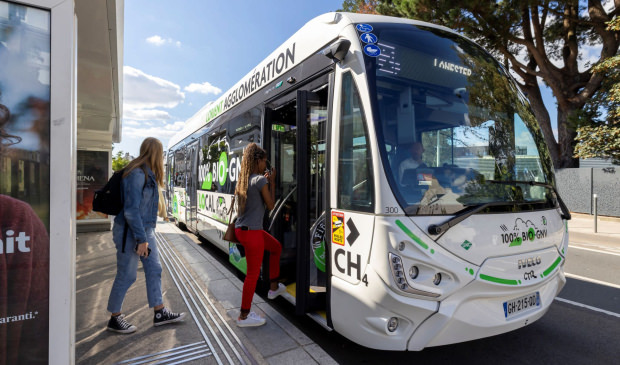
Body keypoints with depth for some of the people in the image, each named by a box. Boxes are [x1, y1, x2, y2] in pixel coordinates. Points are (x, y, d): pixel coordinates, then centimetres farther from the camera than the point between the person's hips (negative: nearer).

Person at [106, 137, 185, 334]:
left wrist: (146, 234, 17)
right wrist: (141, 240, -22)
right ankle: (115, 319, 25)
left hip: (145, 229, 9)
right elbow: (131, 210, -24)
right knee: (126, 275, 5)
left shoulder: (148, 174, 9)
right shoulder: (137, 174, -20)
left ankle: (160, 313, 24)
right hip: (130, 232, -9)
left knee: (154, 269, 13)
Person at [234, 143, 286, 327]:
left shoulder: (243, 180, 10)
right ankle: (244, 316, 18)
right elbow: (270, 205, -7)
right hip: (252, 232, -9)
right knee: (253, 273, 3)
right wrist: (271, 182, -1)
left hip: (241, 229, 9)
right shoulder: (260, 180, -14)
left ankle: (274, 287, 36)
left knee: (276, 247, 26)